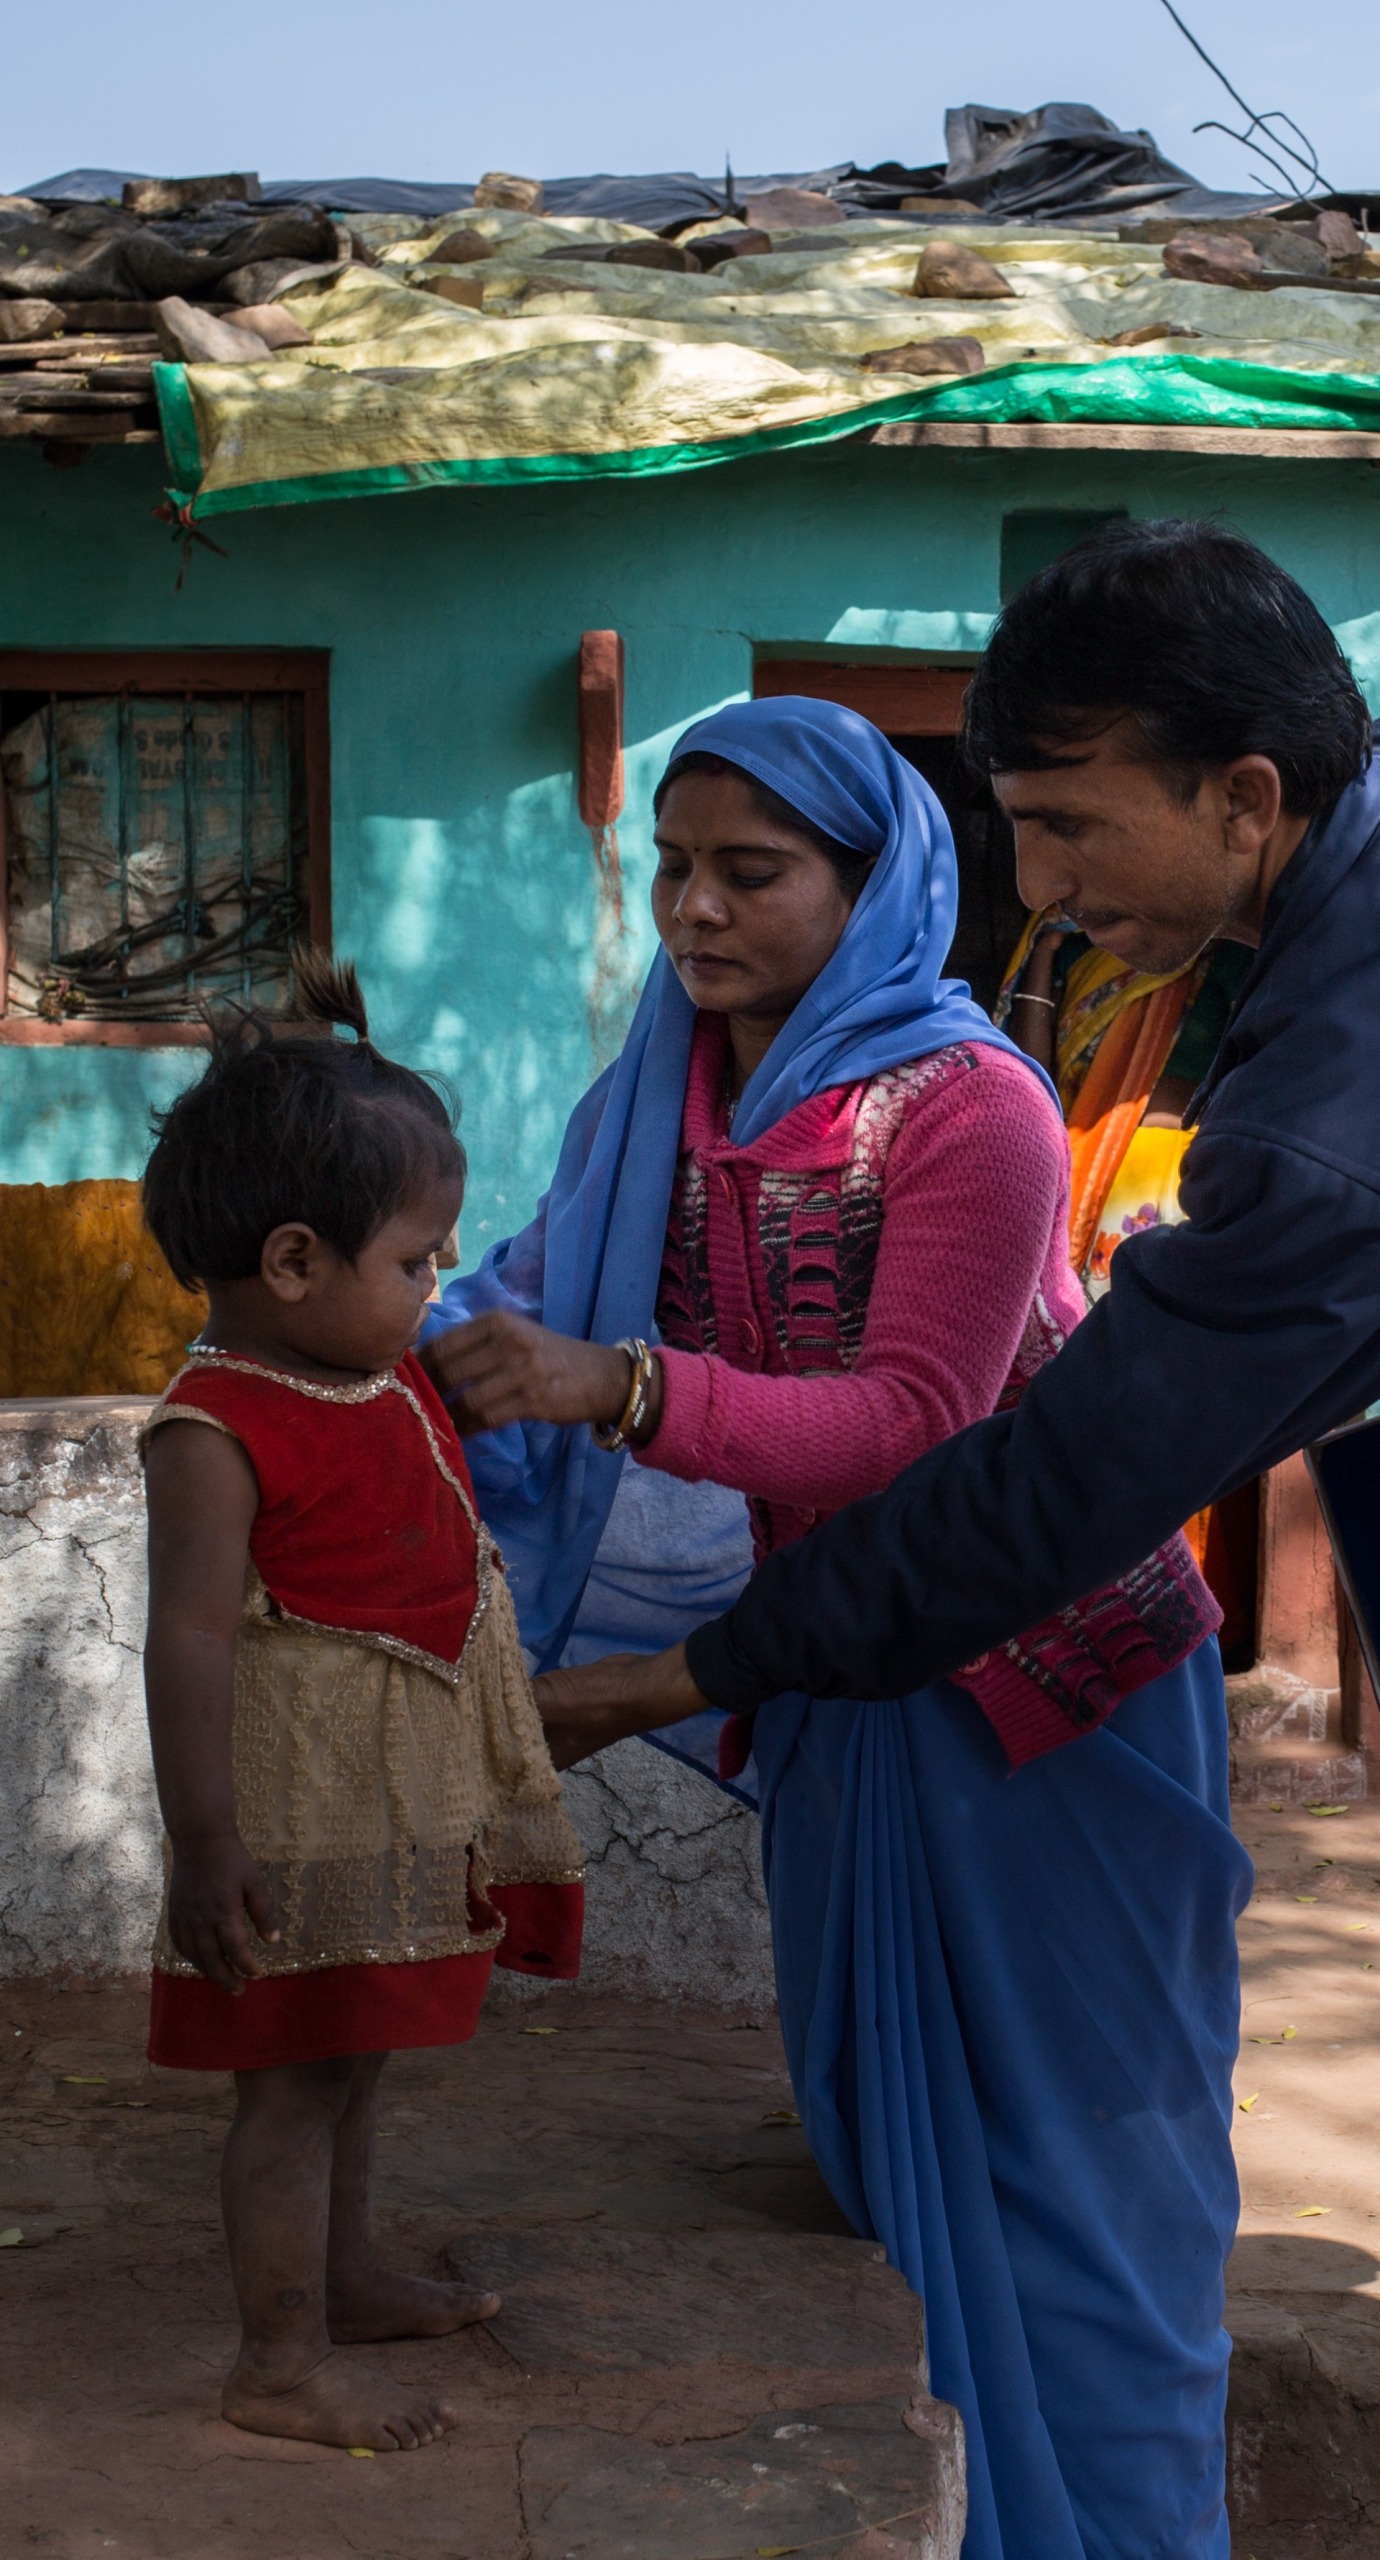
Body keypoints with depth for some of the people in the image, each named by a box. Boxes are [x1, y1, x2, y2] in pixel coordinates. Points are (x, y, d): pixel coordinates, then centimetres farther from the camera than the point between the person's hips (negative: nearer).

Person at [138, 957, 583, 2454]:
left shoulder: (390, 1378, 7)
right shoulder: (217, 1433, -22)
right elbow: (191, 1642, -24)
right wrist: (203, 1847, -25)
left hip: (402, 1794, 9)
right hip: (303, 1807, -9)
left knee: (355, 2047, 22)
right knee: (297, 2073, 0)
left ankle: (343, 2276, 39)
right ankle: (283, 2362, 12)